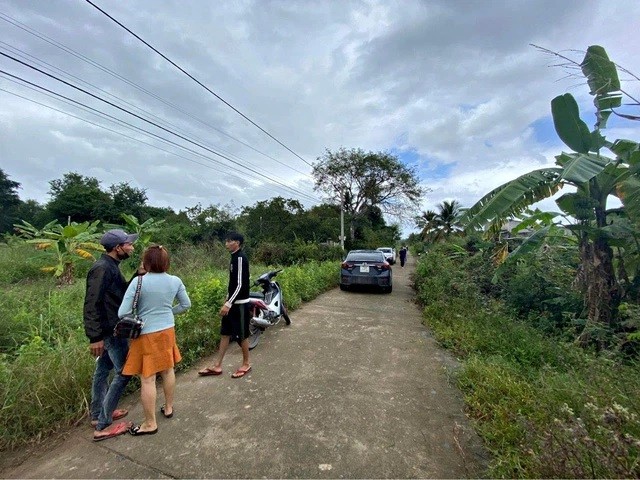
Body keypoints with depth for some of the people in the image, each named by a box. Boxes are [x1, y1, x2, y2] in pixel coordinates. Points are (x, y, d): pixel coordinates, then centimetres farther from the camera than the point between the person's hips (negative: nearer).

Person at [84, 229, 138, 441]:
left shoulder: (110, 266, 8)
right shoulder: (102, 268, -23)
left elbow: (121, 293, 10)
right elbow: (92, 304, -24)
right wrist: (95, 337, -23)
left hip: (110, 328, 10)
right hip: (110, 330, -10)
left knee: (103, 370, 20)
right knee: (123, 373, 0)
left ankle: (98, 414, 37)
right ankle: (103, 426, 13)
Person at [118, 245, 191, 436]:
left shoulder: (138, 281, -18)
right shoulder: (175, 281, -7)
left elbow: (123, 313, -16)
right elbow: (186, 304, 4)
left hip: (147, 334, -4)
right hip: (168, 330, 4)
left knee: (147, 379, 8)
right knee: (168, 370, 21)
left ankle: (150, 424, 22)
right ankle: (168, 407, 40)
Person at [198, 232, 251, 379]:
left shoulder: (240, 258, -19)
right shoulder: (234, 257, 10)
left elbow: (240, 284, -23)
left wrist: (228, 303, -23)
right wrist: (228, 300, 20)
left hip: (240, 303, -9)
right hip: (233, 302, 9)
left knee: (242, 335, 5)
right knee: (225, 333, 14)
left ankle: (246, 364, 23)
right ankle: (217, 366, 25)